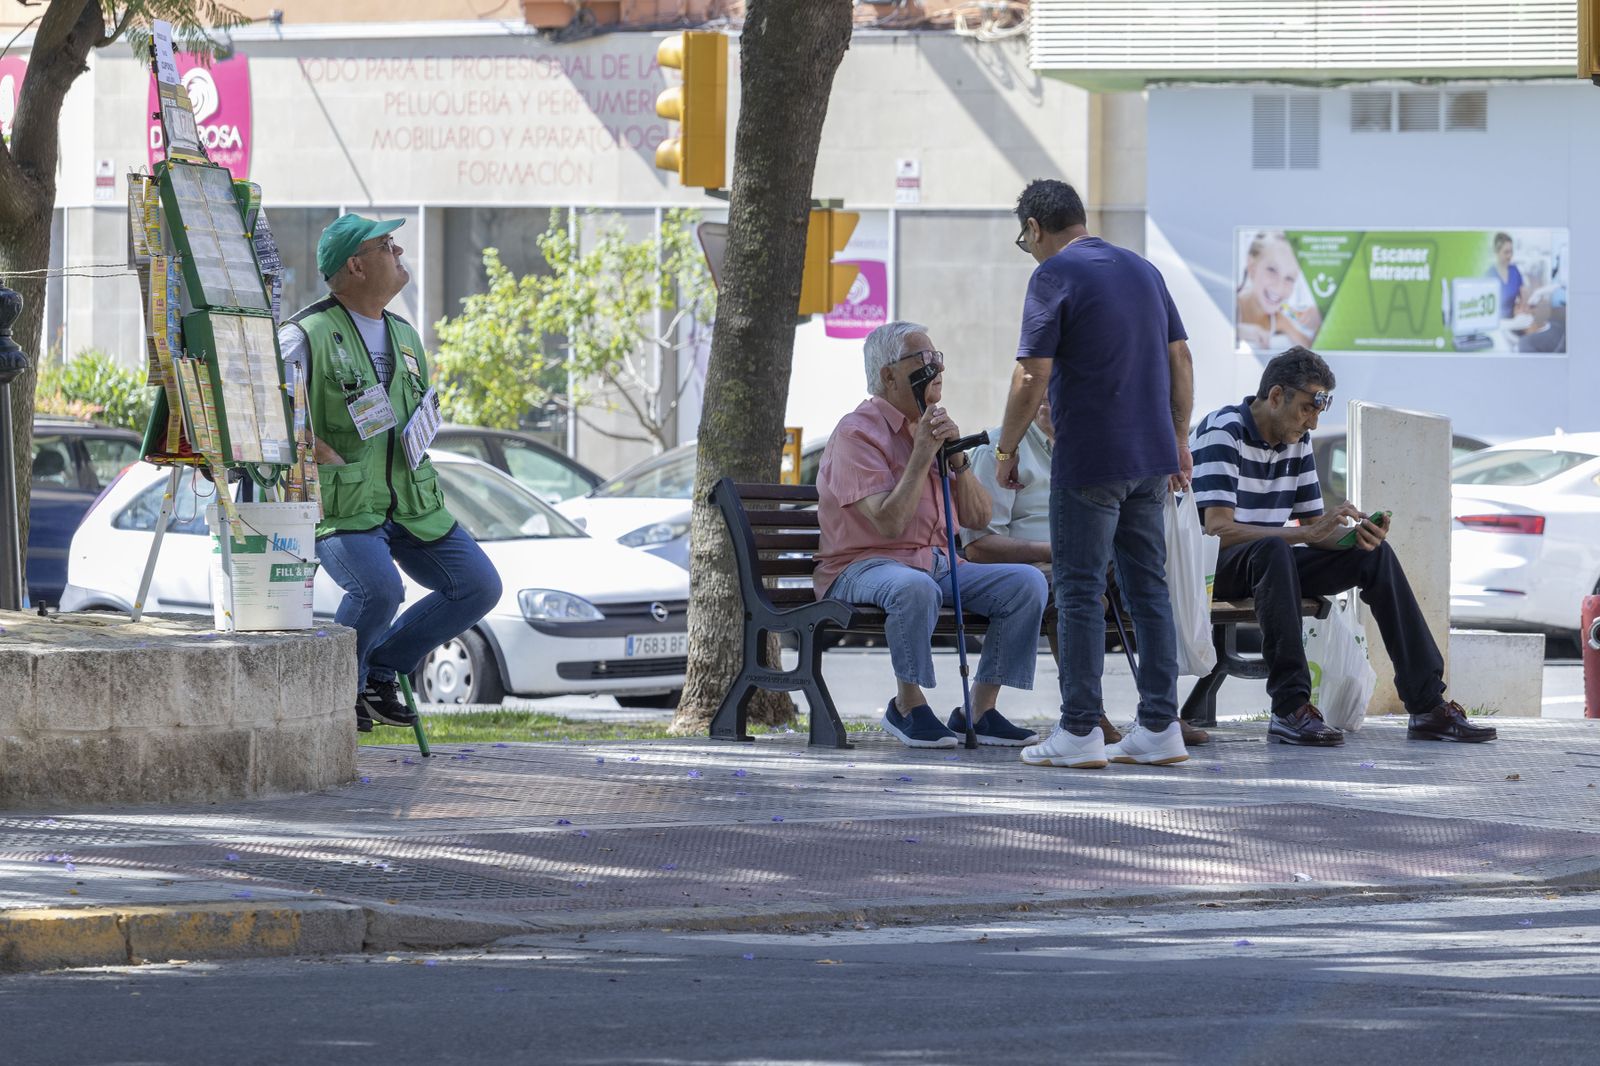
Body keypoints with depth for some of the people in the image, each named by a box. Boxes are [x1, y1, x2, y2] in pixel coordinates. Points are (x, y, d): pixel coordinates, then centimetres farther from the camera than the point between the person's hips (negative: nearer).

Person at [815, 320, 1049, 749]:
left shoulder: (931, 428, 16)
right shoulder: (858, 433, -10)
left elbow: (977, 518, 11)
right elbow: (889, 524, -21)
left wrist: (957, 460, -5)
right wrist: (922, 456, -18)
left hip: (937, 564, 8)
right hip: (863, 565, -8)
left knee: (1026, 582, -12)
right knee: (915, 586, -41)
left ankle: (979, 710, -8)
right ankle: (907, 706, -21)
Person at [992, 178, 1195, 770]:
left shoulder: (1054, 277, -9)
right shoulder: (1142, 270, 12)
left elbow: (1031, 378, -13)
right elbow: (1180, 359, 14)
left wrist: (1006, 449, -1)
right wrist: (1179, 439, 20)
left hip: (1088, 461, -7)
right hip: (1151, 457, 7)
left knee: (1080, 592, -2)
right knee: (1148, 588, 9)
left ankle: (1081, 732, -3)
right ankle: (1161, 726, 7)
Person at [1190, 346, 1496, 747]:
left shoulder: (1297, 440, 9)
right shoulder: (1224, 431, -17)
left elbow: (1315, 529, 11)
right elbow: (1218, 529, -27)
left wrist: (1354, 535, -14)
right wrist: (1308, 533, -31)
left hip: (1267, 564, 8)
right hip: (1216, 568, -8)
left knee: (1375, 554, -5)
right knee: (1272, 550, -39)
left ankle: (1428, 706, -7)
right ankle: (1290, 709, -41)